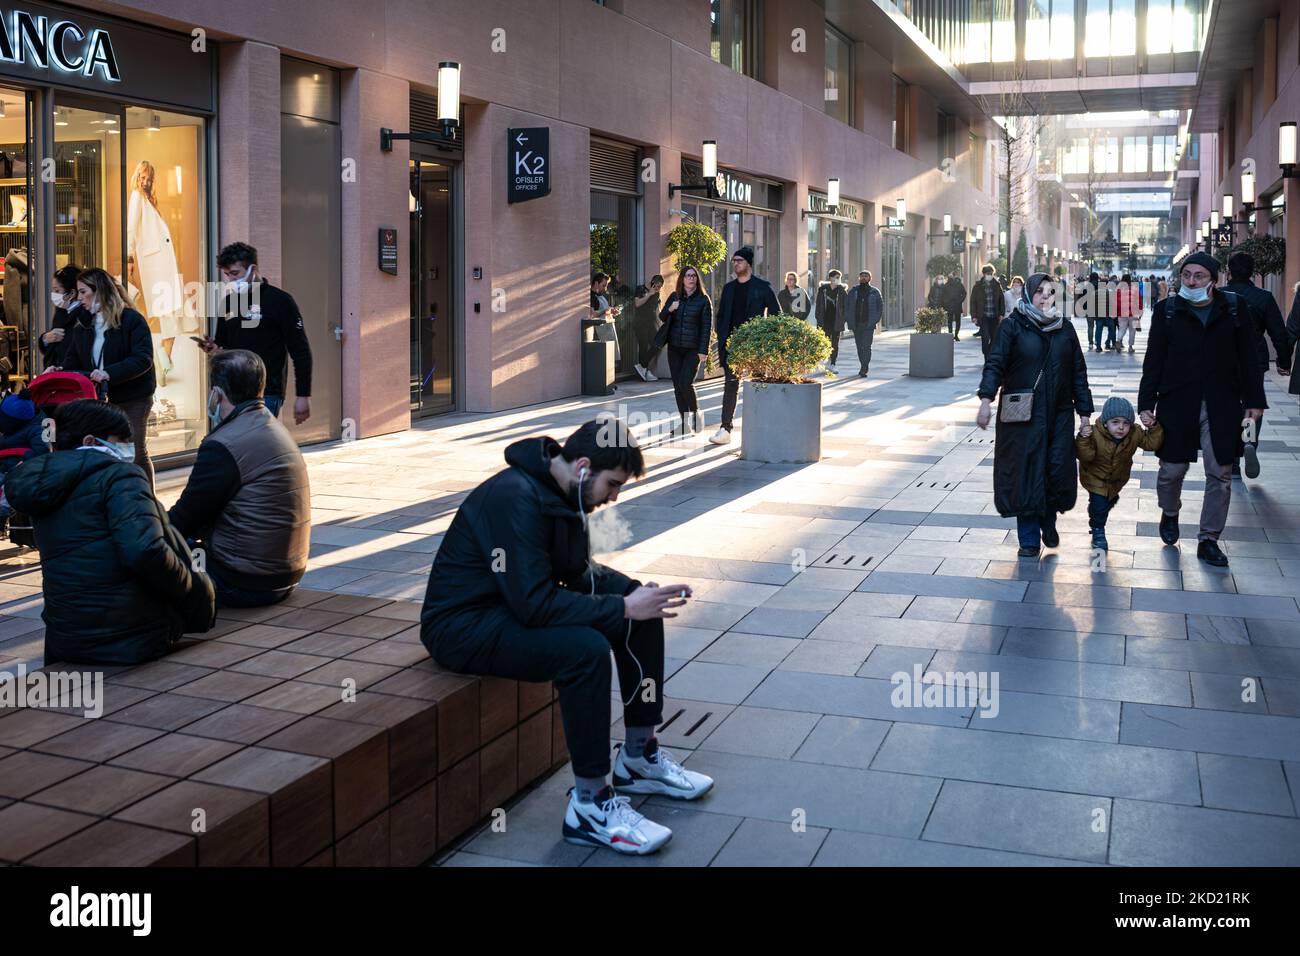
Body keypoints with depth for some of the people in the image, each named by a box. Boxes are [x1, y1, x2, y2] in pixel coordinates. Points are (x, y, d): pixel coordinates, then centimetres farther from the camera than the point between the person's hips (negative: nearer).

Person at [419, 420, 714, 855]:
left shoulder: (560, 492, 3)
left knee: (643, 617, 5)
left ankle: (639, 758, 16)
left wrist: (635, 592, -8)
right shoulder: (515, 499, -27)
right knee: (586, 649, -32)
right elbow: (535, 603, -31)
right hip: (463, 627, -10)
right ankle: (590, 805, -19)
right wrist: (622, 608, -26)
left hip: (517, 603, 10)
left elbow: (578, 571, 10)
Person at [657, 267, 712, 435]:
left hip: (693, 349, -4)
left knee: (686, 383, -13)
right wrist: (670, 309, -10)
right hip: (674, 348, 4)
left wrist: (703, 350, -10)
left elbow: (707, 326, -4)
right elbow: (662, 318, 12)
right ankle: (684, 420, 14)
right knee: (677, 385, 4)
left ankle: (696, 413, 10)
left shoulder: (704, 300, -2)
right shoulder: (674, 297, 8)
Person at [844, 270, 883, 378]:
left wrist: (876, 320, -2)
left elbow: (881, 307, 7)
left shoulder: (875, 292, 3)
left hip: (869, 324, -3)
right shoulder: (853, 291, 8)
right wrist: (849, 319, 0)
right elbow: (846, 305, 11)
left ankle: (863, 370, -12)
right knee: (859, 347, 9)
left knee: (866, 347, -11)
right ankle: (864, 367, 23)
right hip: (856, 324, 3)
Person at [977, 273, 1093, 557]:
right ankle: (1029, 539, 8)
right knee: (1025, 472, -2)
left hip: (1059, 414, 3)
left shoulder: (1065, 328, 9)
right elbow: (995, 363, -10)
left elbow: (1079, 371, 11)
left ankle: (1048, 522, 25)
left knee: (1058, 470, -2)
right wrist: (986, 399, -25)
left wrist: (1084, 412, 7)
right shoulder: (1013, 326, -1)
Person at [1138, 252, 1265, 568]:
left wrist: (1253, 401, 0)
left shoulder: (1234, 308, 0)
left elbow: (1248, 358, 4)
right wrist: (1146, 404, -2)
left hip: (1222, 405, 1)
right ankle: (1170, 513, 37)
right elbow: (1153, 361, 1)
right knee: (1172, 470, 6)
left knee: (1220, 475, 4)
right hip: (1177, 403, -1)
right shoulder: (1168, 310, -1)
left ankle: (1209, 539, 15)